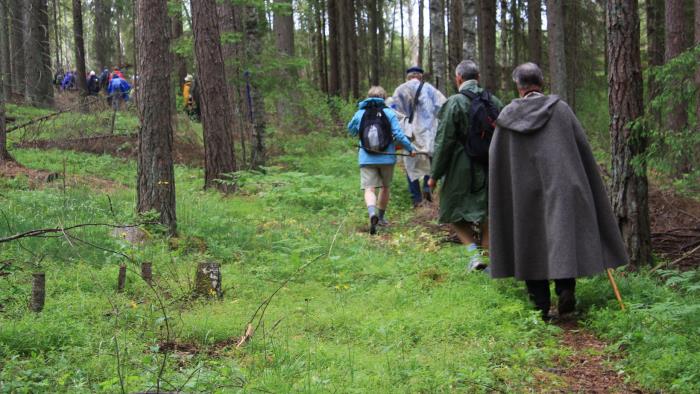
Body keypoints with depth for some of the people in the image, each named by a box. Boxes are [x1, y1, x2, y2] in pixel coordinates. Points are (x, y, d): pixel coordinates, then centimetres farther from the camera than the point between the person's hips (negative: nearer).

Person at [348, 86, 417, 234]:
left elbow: (351, 130, 16)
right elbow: (398, 134, -9)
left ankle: (372, 213, -35)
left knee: (369, 189, -7)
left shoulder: (360, 114, 0)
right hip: (387, 158, 1)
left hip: (366, 159, 0)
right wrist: (410, 148, 1)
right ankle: (381, 217, 31)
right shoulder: (389, 113, -5)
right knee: (385, 187, 20)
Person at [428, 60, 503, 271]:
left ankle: (473, 251, -7)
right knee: (486, 214, 13)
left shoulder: (454, 103, -13)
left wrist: (434, 175, -5)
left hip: (461, 169, -4)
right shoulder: (494, 102, 4)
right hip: (489, 169, 5)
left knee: (456, 213, 9)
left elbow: (444, 142, -12)